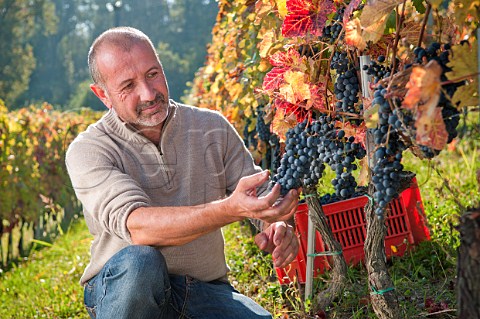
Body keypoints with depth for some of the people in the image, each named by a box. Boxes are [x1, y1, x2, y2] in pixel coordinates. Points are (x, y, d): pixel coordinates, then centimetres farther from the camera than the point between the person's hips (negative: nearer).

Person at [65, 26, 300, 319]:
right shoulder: (88, 151, -9)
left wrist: (278, 224, -19)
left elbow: (262, 194, 7)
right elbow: (136, 226, -25)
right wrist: (231, 209, -39)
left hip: (206, 292, 3)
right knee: (139, 262, -36)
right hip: (121, 287, -2)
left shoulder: (213, 128, 4)